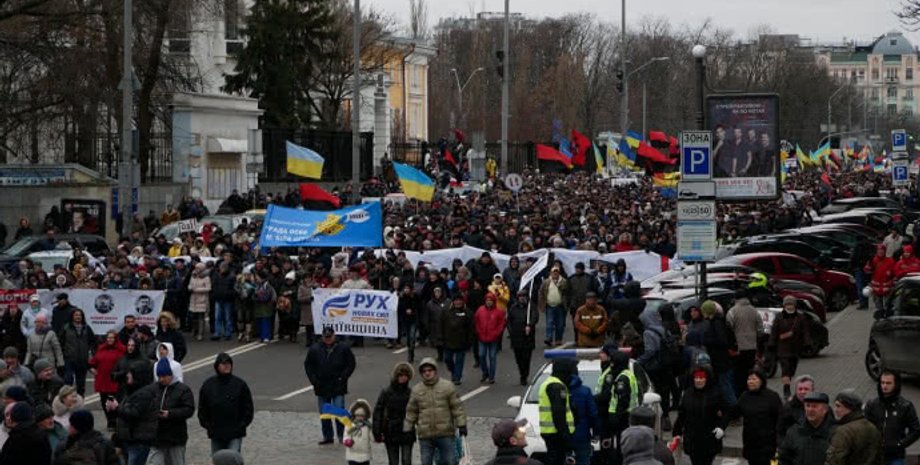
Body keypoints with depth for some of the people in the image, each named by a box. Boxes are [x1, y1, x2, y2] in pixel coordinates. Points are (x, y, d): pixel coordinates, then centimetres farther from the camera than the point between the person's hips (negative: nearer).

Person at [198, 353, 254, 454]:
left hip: (235, 434, -3)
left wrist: (242, 425, -5)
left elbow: (248, 408, 2)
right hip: (215, 434, 3)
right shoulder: (208, 384, 4)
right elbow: (202, 408, 12)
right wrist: (206, 424, 3)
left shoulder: (240, 384, -3)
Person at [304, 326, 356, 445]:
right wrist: (314, 380, -1)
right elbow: (308, 365, 9)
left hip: (338, 387, -3)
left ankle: (342, 435, 5)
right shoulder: (315, 349, 3)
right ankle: (327, 436, 17)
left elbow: (351, 364, 3)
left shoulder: (343, 348, -2)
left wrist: (342, 378, -6)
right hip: (322, 386, 3)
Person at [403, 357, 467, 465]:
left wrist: (461, 425, -6)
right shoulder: (416, 390, 6)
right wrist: (407, 430, 10)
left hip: (445, 433, -2)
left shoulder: (448, 386, -1)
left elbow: (457, 407, -1)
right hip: (425, 435, 2)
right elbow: (411, 412, 12)